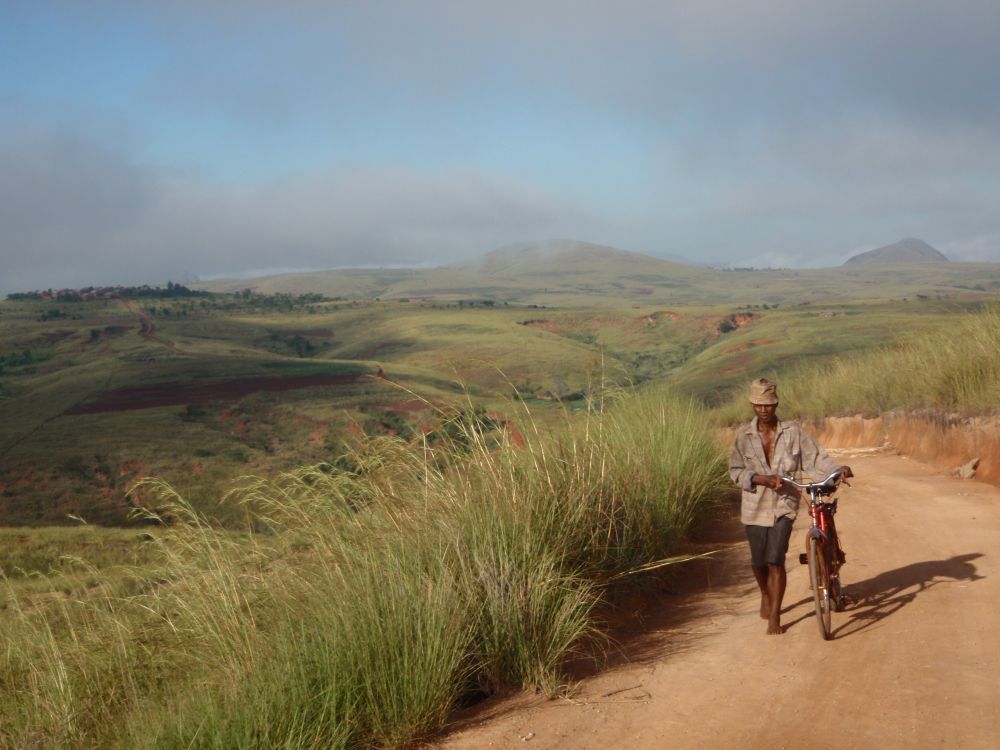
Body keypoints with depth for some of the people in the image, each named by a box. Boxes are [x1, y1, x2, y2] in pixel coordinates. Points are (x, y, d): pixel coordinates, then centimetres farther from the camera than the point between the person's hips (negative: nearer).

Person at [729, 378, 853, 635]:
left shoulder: (792, 432, -4)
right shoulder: (744, 435, -3)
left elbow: (815, 457, -6)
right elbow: (736, 471, -2)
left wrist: (838, 470, -23)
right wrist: (761, 479, -18)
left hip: (783, 505, -2)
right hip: (755, 505, 2)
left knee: (775, 561, -11)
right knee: (758, 561, 11)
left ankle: (774, 617, 0)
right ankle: (766, 595, 43)